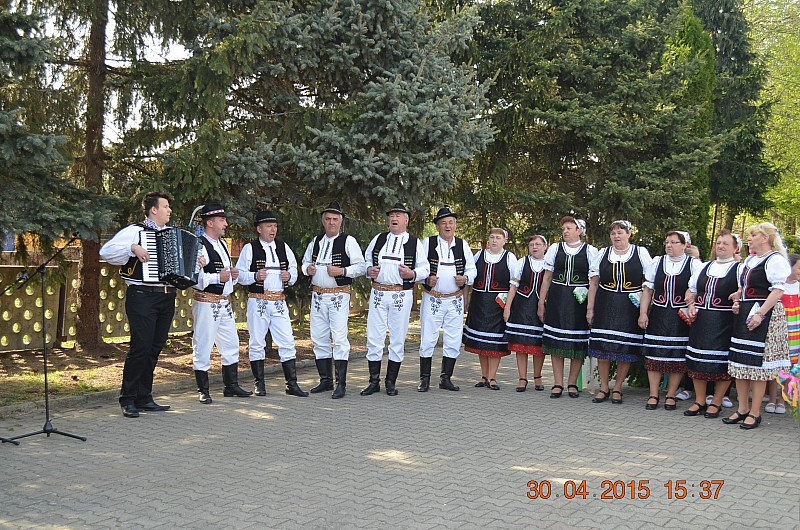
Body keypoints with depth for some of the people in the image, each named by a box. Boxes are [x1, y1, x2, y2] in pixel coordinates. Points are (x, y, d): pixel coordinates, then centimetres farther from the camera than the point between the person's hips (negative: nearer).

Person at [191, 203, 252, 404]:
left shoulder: (222, 244, 16)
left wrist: (233, 275, 8)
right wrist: (217, 277, -23)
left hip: (224, 303, 9)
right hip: (206, 303, -9)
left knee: (231, 345, 13)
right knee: (203, 346, -1)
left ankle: (231, 386, 24)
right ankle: (203, 391, 8)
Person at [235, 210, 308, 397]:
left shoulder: (284, 248, 12)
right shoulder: (249, 248, 0)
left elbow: (294, 270, 19)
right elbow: (240, 275, -3)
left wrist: (289, 276, -2)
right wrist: (255, 276, -19)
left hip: (279, 302, 3)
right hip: (258, 302, -3)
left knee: (287, 342, 0)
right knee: (257, 343, 4)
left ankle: (292, 384, 6)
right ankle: (259, 384, 15)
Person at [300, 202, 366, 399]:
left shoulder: (348, 241, -2)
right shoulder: (316, 241, 14)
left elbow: (361, 267, -4)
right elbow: (305, 262, 25)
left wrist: (342, 271, -18)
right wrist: (308, 268, 2)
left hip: (339, 296, -6)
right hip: (318, 295, 6)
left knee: (339, 338, -10)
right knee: (319, 338, 8)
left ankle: (341, 384, -5)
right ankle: (325, 380, 19)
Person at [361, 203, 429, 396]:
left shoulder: (415, 243, 5)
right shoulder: (378, 239, 11)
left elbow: (424, 269, 5)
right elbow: (366, 261, 18)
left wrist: (412, 274, -14)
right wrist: (369, 271, -3)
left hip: (402, 295, -1)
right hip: (378, 293, 2)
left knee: (398, 339, 4)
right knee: (374, 338, 0)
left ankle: (391, 382, 15)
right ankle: (374, 382, 10)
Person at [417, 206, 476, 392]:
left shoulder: (462, 245, 8)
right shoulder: (427, 243, 0)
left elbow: (472, 269, 13)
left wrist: (465, 278, -8)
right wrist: (426, 279, -16)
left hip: (456, 300, 3)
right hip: (432, 299, -3)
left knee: (453, 341, 5)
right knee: (428, 340, -3)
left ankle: (446, 378, 17)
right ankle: (425, 379, 7)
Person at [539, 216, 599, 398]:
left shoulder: (590, 251, 3)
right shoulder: (555, 248, 9)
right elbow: (547, 277, 12)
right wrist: (541, 302, 9)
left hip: (580, 302, -2)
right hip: (556, 300, 2)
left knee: (578, 342, 0)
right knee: (556, 342, 1)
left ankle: (572, 383, 12)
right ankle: (558, 384, 9)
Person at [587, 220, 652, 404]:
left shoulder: (641, 253, 5)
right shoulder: (603, 254, 10)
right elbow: (594, 283, 10)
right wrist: (590, 308, 5)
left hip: (630, 309, -2)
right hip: (605, 307, 2)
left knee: (626, 348, 0)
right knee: (602, 347, 0)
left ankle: (617, 388, 13)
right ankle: (604, 388, 12)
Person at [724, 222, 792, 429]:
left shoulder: (775, 260, -8)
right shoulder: (749, 260, 18)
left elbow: (778, 291, -16)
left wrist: (760, 314, -22)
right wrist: (736, 301, 7)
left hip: (765, 316, -8)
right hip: (744, 316, 9)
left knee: (757, 364, -5)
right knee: (739, 364, 8)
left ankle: (755, 413, 3)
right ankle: (742, 409, 18)